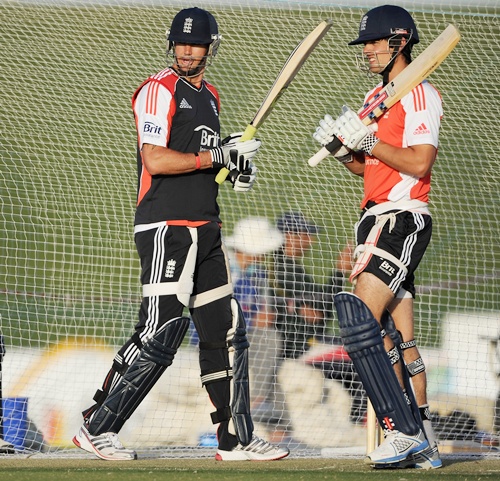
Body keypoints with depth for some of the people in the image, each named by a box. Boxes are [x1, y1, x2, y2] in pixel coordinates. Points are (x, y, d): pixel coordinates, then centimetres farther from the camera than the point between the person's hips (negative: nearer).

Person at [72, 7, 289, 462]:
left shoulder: (209, 96, 19)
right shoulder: (159, 90, -8)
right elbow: (155, 159, -19)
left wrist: (237, 166, 6)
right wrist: (218, 155, -17)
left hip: (205, 229, 9)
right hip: (166, 227, -9)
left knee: (226, 331, 10)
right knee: (162, 331, -14)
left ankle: (235, 439, 17)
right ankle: (97, 428, -7)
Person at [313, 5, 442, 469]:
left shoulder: (419, 94, -7)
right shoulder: (375, 97, 21)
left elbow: (419, 162, -18)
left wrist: (366, 139, -17)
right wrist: (342, 146, 5)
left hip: (402, 218, -10)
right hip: (378, 221, 10)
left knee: (361, 320, -21)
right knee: (399, 339, 7)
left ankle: (404, 432, -24)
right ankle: (423, 444, 9)